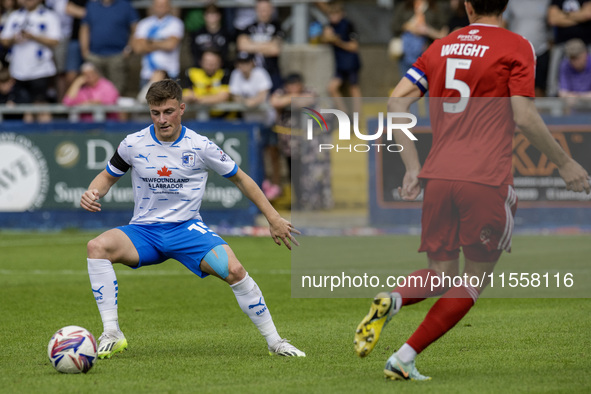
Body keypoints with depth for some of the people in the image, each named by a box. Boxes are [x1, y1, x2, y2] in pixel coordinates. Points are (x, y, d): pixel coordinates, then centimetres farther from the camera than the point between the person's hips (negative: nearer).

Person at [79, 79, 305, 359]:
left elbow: (239, 178, 8)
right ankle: (111, 335, -27)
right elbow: (108, 176, 14)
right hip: (144, 230, 1)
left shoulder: (200, 146, -5)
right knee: (97, 247, -30)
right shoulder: (134, 144, -2)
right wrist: (92, 193, -11)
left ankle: (274, 342, -8)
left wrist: (273, 218, 7)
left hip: (188, 229, -1)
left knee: (234, 270, -27)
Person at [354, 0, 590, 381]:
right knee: (477, 276, 8)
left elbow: (397, 100, 9)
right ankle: (405, 358, -4)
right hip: (486, 178, -5)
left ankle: (391, 300, -20)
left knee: (441, 274, 14)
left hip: (438, 177, 5)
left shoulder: (441, 47, 16)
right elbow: (524, 117, -7)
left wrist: (413, 165, 12)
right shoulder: (516, 47, 1)